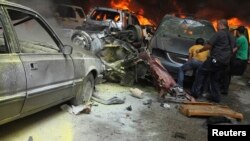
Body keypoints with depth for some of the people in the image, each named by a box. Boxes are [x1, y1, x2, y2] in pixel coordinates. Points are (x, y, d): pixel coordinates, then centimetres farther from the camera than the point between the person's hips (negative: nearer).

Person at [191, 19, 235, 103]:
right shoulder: (231, 36, 18)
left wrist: (199, 50, 4)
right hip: (225, 61, 8)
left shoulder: (219, 33, -7)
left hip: (216, 59, -8)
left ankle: (196, 92, 2)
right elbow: (231, 50, 25)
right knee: (215, 78, 17)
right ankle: (215, 96, 14)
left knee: (201, 72, 4)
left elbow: (209, 45, -11)